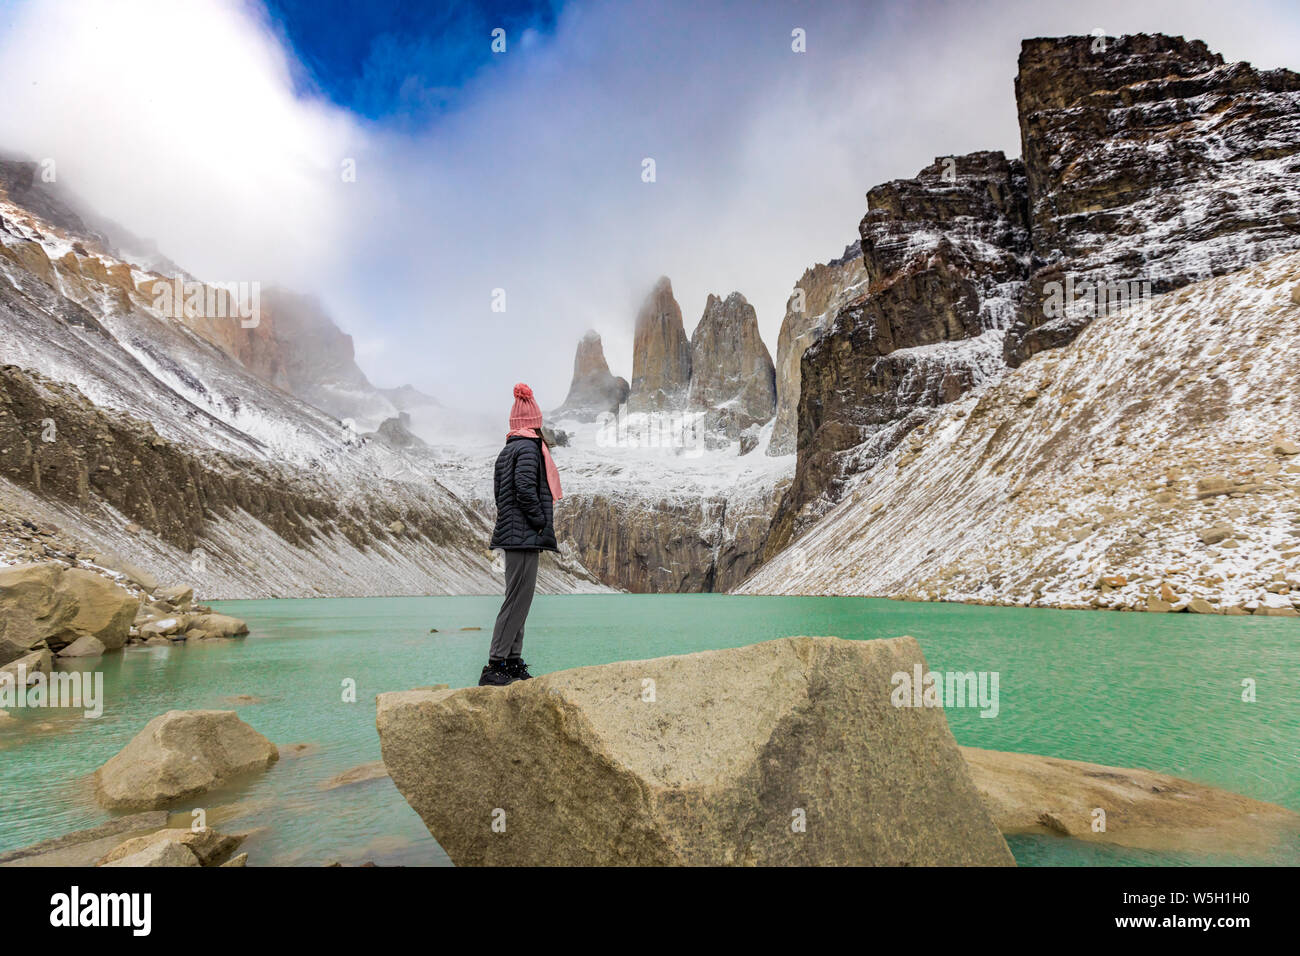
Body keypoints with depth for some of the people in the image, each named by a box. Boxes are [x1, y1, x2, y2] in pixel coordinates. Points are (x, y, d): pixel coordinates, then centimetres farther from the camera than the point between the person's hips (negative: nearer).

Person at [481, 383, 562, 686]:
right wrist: (541, 524, -11)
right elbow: (526, 489, -20)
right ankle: (494, 666, -7)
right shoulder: (529, 448, -10)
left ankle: (513, 662, 19)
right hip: (525, 535, -10)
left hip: (512, 533, 10)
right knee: (518, 599, -8)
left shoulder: (507, 450, 17)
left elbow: (499, 491, 16)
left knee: (517, 599, 14)